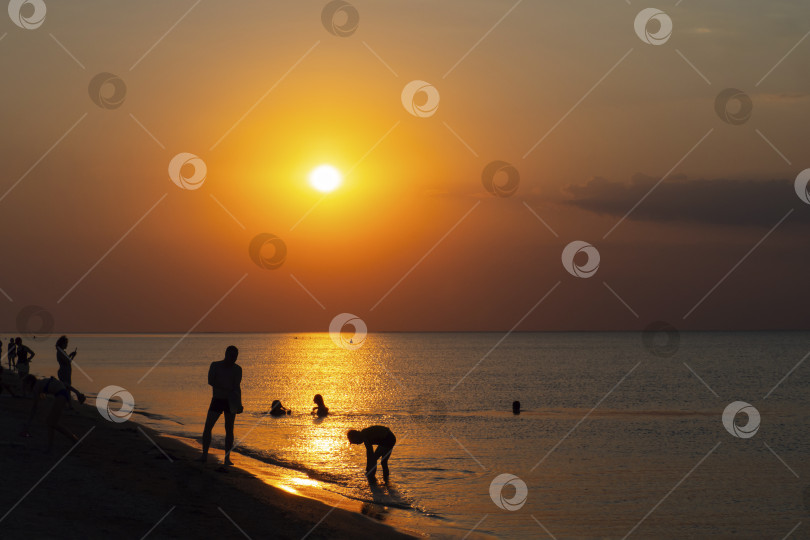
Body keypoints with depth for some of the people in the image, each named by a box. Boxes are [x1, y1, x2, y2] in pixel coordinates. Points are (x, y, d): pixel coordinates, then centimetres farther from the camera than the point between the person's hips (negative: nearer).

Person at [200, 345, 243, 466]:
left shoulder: (237, 369, 3)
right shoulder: (215, 365, 0)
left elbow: (237, 387, -2)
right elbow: (210, 381, -12)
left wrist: (239, 404, -15)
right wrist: (227, 390, -21)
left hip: (230, 402, 1)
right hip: (217, 400, -1)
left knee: (229, 430, -2)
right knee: (207, 427, -9)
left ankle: (227, 458, 1)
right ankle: (204, 455, -4)